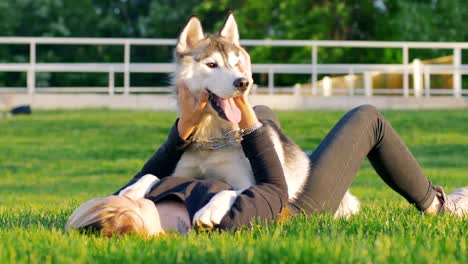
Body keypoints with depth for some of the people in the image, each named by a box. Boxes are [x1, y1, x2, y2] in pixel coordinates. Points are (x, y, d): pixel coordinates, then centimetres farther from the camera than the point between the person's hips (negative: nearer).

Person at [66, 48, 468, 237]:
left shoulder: (118, 221, -32)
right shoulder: (224, 222, -49)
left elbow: (150, 177, -8)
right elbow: (276, 192, -27)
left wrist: (185, 124, -16)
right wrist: (245, 113, -23)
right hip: (294, 212, -6)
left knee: (265, 113, 29)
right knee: (367, 118, 7)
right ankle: (435, 204, 32)